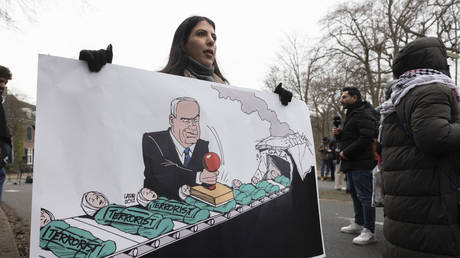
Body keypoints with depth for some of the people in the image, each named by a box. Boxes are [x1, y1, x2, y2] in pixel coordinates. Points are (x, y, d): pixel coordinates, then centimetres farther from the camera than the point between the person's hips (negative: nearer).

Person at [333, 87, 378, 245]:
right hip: (352, 163, 11)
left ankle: (369, 231, 1)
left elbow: (367, 138, -23)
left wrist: (346, 152, -20)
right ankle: (359, 224, 31)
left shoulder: (364, 114, -12)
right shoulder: (351, 114, 21)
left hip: (362, 163, -11)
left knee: (364, 196, -6)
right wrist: (338, 134, 7)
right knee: (354, 193, 18)